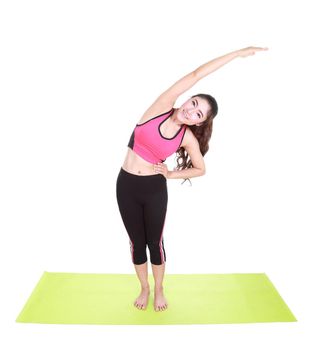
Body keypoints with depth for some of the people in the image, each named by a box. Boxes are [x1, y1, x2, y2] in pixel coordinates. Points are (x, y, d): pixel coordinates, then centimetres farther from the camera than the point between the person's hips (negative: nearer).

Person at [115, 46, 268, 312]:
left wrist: (170, 174, -6)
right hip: (126, 185, 1)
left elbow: (201, 169, 6)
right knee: (137, 242, 12)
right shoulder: (161, 107, -11)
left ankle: (159, 290, 36)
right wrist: (237, 53, -9)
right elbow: (196, 75, -14)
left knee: (155, 242, 11)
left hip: (155, 189, -1)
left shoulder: (189, 138, -9)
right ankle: (144, 288, 35)